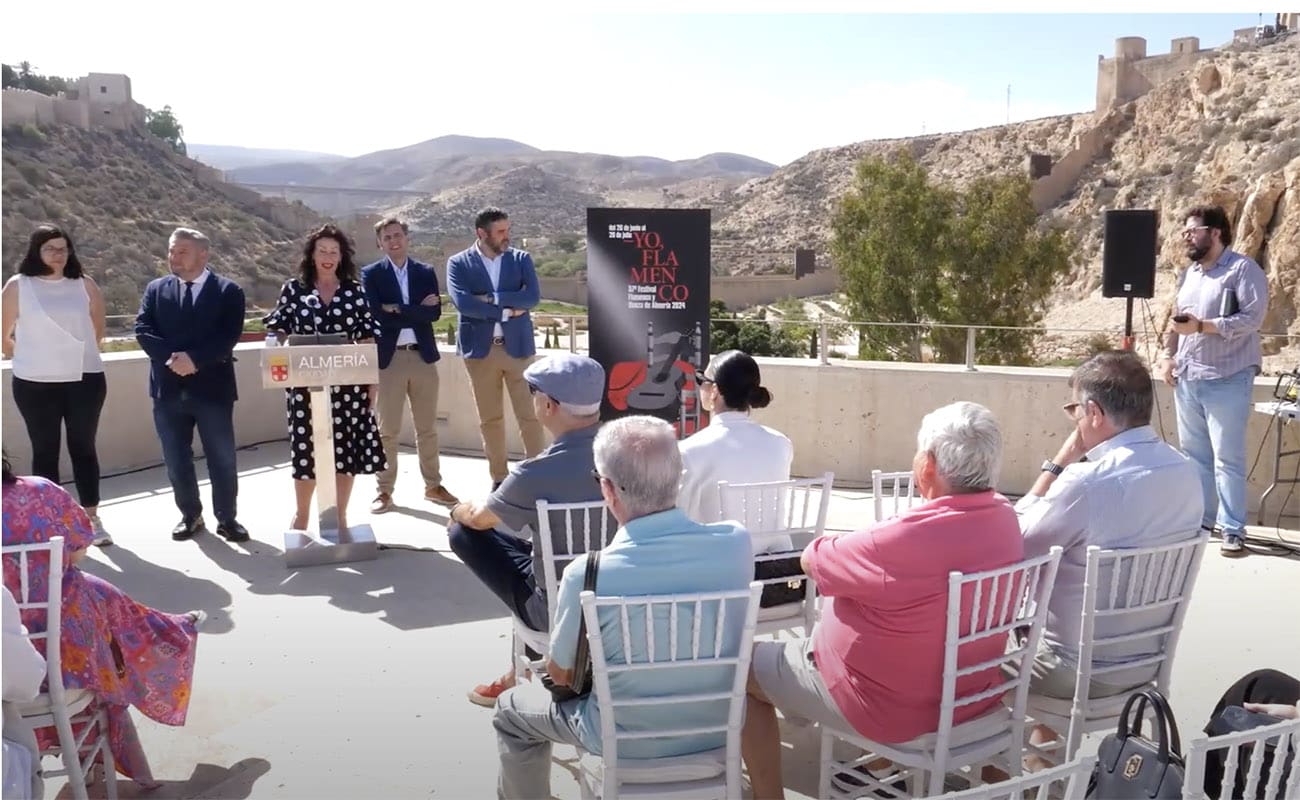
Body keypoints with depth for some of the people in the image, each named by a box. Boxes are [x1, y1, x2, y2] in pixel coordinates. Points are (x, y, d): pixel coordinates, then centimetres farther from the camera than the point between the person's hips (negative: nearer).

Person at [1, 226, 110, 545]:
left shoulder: (84, 284, 3)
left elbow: (98, 327, 14)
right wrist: (29, 358, 14)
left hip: (85, 380, 1)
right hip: (35, 384, -1)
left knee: (83, 448, 9)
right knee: (45, 452, 7)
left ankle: (92, 519, 17)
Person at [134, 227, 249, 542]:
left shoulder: (228, 290, -1)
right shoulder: (156, 289, 10)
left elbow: (229, 335, -11)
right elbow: (143, 329, -1)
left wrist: (195, 359, -21)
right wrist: (171, 357, -17)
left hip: (212, 387, -3)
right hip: (169, 388, 3)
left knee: (222, 457, 4)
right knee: (176, 459, 10)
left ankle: (226, 518, 17)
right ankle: (190, 515, 25)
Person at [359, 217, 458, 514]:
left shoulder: (426, 272, 9)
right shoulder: (371, 274, 2)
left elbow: (434, 312, -5)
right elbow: (376, 315, -12)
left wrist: (398, 310, -13)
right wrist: (417, 310, -12)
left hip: (423, 356, 2)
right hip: (389, 358, -2)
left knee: (427, 428, 10)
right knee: (387, 430, 3)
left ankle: (433, 486, 20)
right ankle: (385, 491, 11)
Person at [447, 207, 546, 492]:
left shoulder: (521, 259, 5)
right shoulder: (458, 263, 1)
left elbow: (533, 296, -9)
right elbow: (462, 302, -14)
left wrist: (492, 298, -14)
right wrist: (507, 309, -13)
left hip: (518, 346, 0)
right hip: (481, 349, 0)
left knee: (529, 415, 0)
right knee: (490, 419, 8)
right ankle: (499, 478, 20)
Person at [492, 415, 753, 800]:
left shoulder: (588, 573, -28)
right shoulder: (737, 542, -17)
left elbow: (560, 675, -10)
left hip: (629, 742, -4)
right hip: (717, 728, 4)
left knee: (511, 711, 22)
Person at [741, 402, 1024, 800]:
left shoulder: (902, 538, -34)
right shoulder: (1006, 518, -9)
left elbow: (811, 560, -17)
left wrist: (841, 542, 3)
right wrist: (861, 545, 1)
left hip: (892, 710, -7)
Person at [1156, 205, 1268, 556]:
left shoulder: (1243, 270, -6)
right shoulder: (1188, 274, 17)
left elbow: (1253, 317, -16)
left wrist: (1202, 326, -23)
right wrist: (1169, 356, 7)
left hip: (1226, 380, -7)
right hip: (1187, 379, 7)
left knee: (1227, 458, -5)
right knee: (1194, 454, 10)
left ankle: (1233, 530, 2)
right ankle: (1199, 519, 19)